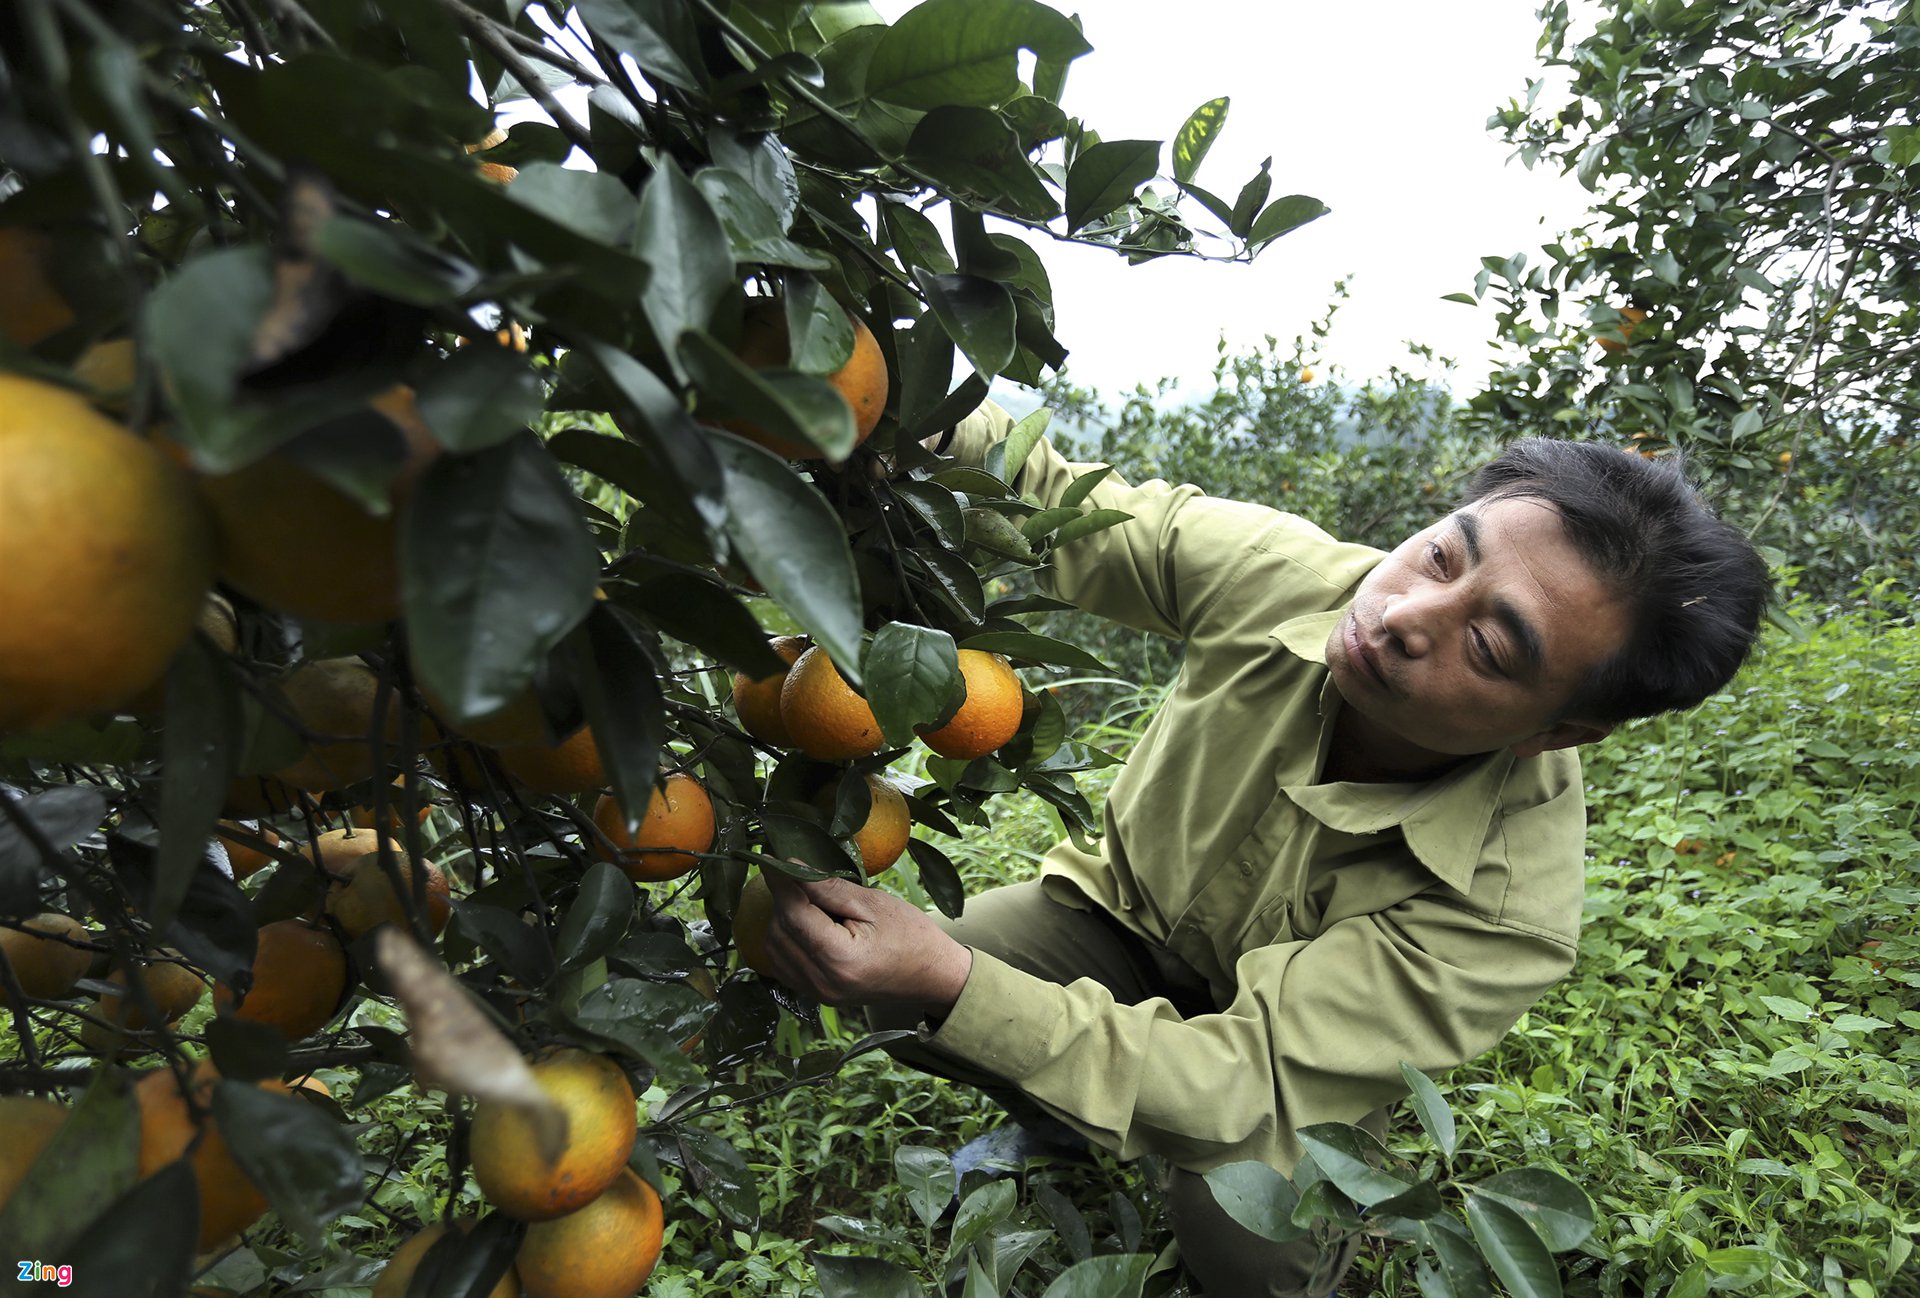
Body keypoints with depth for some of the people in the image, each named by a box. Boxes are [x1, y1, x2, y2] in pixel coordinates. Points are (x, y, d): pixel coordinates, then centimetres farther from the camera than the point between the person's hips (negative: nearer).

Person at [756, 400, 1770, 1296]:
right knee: (893, 999, -19)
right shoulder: (1279, 570, -29)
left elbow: (1245, 1084, -39)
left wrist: (955, 987, -52)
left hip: (1299, 1037, -2)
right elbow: (1061, 507, -17)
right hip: (1130, 905, 2)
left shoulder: (1507, 908, -36)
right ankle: (1064, 1131, 14)